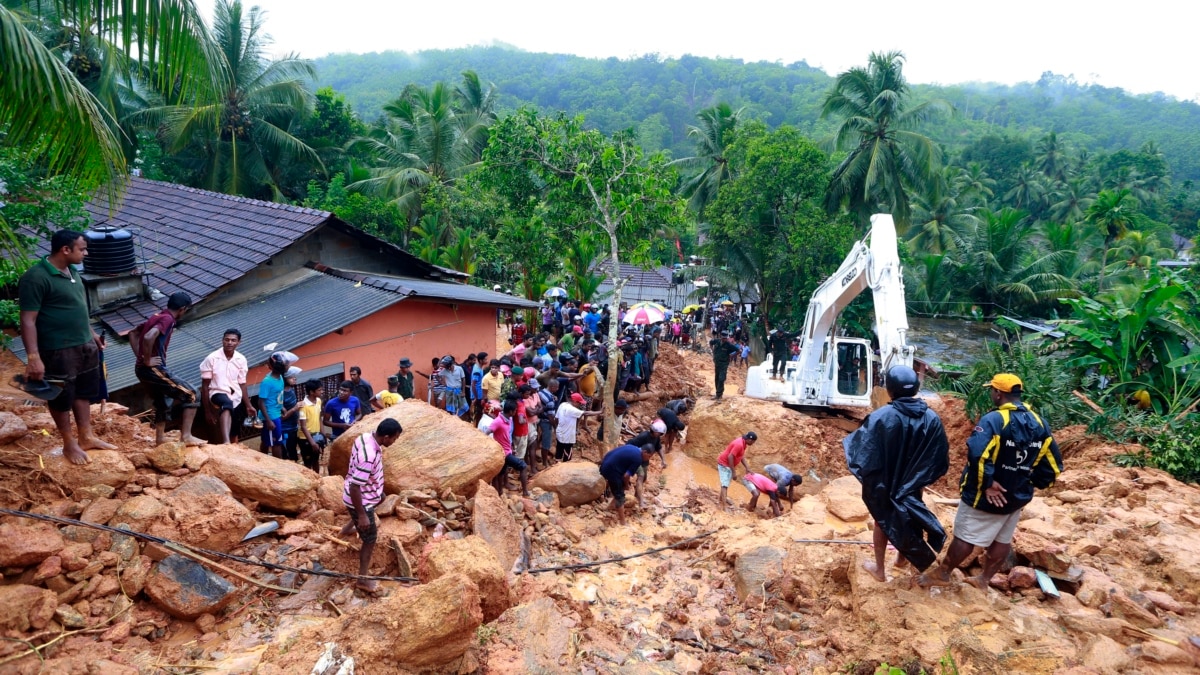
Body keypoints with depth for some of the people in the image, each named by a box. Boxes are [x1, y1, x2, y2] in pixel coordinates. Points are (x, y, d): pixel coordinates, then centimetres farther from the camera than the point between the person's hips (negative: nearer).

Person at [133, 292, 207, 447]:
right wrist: (148, 361, -20)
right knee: (190, 395, -5)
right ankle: (186, 436, -9)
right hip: (153, 369, -10)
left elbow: (133, 333, 26)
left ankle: (160, 437, 35)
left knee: (161, 402, 25)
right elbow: (149, 338, -31)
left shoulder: (157, 317, 16)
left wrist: (140, 356, 16)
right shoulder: (168, 319, -14)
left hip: (141, 369, 10)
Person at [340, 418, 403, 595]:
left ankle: (348, 529, 61)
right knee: (370, 540, 7)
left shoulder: (365, 437, -11)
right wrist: (362, 515, -26)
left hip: (366, 494, 10)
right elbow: (354, 488, -35)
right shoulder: (369, 457, -39)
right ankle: (362, 580, 21)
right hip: (361, 501, -10)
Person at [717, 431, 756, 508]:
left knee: (726, 482, 22)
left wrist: (747, 468, 7)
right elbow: (730, 457, -30)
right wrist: (734, 472, -25)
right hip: (724, 464, -10)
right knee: (725, 484, -13)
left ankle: (723, 499, 36)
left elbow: (741, 456, 11)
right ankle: (724, 504, -16)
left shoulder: (743, 443, 1)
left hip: (728, 464, 10)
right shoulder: (739, 444, -30)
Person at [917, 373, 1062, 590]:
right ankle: (983, 579, 33)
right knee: (1003, 539, 19)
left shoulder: (993, 420, -22)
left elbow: (977, 454, -36)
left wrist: (987, 484, -24)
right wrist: (1033, 483, 12)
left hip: (987, 496, -7)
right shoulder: (1039, 424, 0)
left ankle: (942, 574, 20)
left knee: (965, 536, 6)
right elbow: (1053, 464, 3)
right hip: (1018, 496, 7)